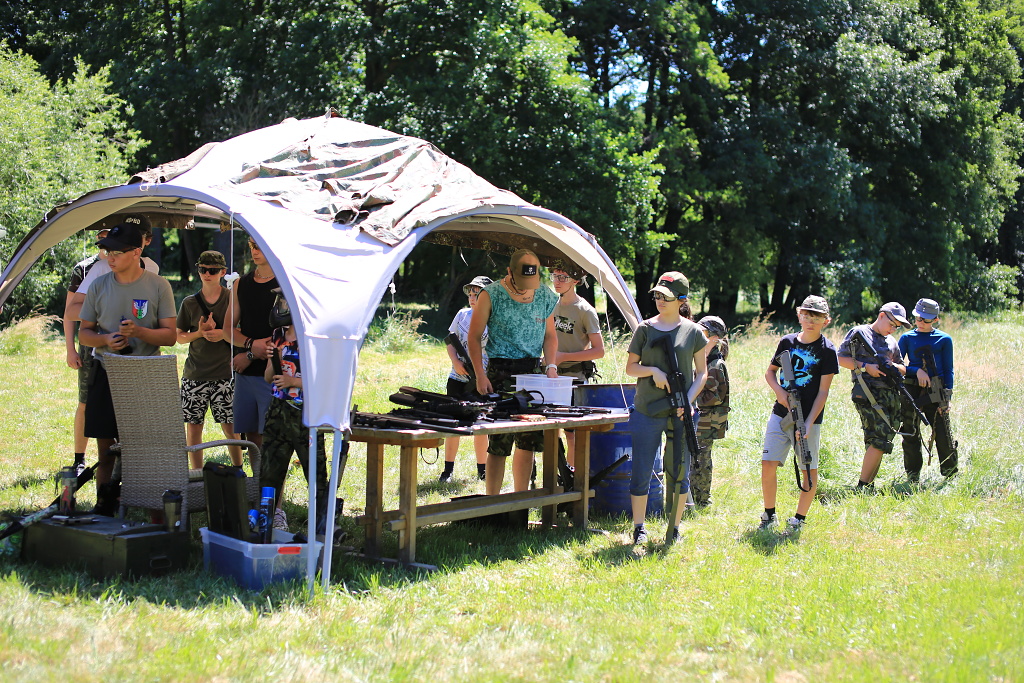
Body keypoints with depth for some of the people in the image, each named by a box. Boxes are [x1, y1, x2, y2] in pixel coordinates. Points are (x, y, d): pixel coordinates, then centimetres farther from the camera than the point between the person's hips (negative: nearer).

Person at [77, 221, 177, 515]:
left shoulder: (158, 286, -2)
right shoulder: (99, 286, 5)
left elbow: (169, 336, -2)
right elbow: (84, 332, 11)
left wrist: (139, 331, -20)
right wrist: (105, 340, -10)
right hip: (106, 374, 3)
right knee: (105, 447, 6)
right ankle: (104, 507, 15)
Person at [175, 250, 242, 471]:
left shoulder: (232, 299, 1)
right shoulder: (189, 303, 7)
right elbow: (179, 337, 11)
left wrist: (222, 334, -14)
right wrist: (200, 333, -8)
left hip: (224, 373, -2)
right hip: (195, 374, 2)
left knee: (230, 427, -2)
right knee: (193, 426, 4)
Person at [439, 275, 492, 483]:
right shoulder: (462, 315, 6)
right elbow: (450, 341, 13)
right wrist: (456, 362, -5)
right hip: (458, 379, 3)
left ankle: (482, 470, 19)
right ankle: (448, 469, 14)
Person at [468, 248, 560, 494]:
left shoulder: (545, 297, 8)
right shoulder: (492, 295, -4)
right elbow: (474, 337, -1)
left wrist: (551, 365, 0)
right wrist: (480, 374, -10)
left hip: (533, 371, 4)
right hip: (501, 370, -4)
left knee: (528, 440, 7)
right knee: (499, 443, -6)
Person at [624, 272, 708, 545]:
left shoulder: (693, 331, 2)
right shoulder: (645, 328, 3)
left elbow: (702, 373, 5)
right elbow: (630, 367, 7)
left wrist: (688, 400, -10)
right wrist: (653, 371, -13)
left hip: (680, 413, 0)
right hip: (647, 411, 0)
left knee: (679, 474, 7)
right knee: (641, 474, 2)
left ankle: (675, 529, 20)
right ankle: (639, 528, 15)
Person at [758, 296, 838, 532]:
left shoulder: (827, 350, -4)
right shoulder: (787, 342, 6)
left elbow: (823, 391, -7)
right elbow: (770, 372, 17)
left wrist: (808, 422, -15)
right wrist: (779, 391, -4)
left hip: (808, 418, -3)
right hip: (780, 414, 3)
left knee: (809, 471, 3)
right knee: (768, 464, -3)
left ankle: (799, 519, 17)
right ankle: (769, 515, 14)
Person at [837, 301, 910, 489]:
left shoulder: (892, 342, 22)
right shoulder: (859, 333, 3)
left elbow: (903, 370, 25)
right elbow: (840, 358, -3)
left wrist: (895, 367, 2)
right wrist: (865, 367, -12)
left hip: (891, 394, 8)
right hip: (868, 394, -8)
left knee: (880, 443, 6)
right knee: (880, 440, -16)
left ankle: (869, 483, 13)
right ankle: (862, 486, -11)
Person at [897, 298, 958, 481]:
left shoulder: (944, 339, 6)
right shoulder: (907, 338, 8)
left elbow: (948, 370, 7)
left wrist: (947, 395, -3)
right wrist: (917, 371, -10)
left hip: (935, 392, -1)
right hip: (911, 391, 2)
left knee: (943, 435, -5)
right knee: (910, 435, 5)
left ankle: (951, 475, 13)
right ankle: (913, 476, 17)